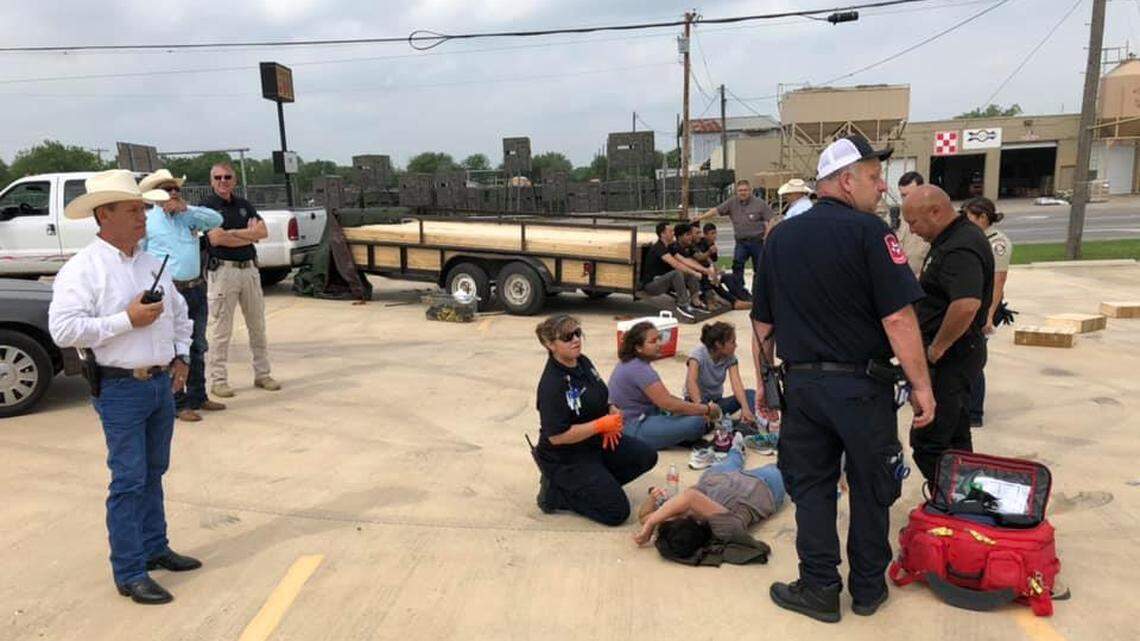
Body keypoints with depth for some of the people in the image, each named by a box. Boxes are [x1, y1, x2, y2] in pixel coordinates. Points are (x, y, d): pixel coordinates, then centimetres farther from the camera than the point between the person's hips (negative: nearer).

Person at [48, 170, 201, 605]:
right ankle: (129, 573, 7)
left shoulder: (151, 264, 11)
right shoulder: (83, 269, -11)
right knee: (129, 481, -3)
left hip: (162, 383, 7)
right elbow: (63, 329, -21)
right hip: (121, 389, -7)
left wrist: (181, 356, 11)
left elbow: (179, 313, 22)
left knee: (154, 473, 17)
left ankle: (154, 548, 31)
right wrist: (127, 319, -21)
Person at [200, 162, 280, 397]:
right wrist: (249, 234, -4)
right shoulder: (207, 206, -2)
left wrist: (233, 232, -10)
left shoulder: (243, 204, 14)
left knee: (257, 325, 10)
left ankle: (262, 374, 20)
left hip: (249, 268, 6)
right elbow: (216, 239, -15)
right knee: (221, 329, -1)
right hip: (222, 270, -5)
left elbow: (263, 231, 2)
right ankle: (218, 380, 7)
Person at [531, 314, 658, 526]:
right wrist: (602, 425, -25)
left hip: (596, 441, 9)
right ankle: (556, 492, 2)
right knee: (617, 511, -10)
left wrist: (611, 411, -5)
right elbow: (556, 436, -29)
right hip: (565, 458, -9)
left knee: (646, 456, 5)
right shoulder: (551, 385, -27)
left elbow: (598, 399, 18)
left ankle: (591, 483, 8)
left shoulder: (583, 362, 0)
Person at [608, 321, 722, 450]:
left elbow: (663, 397, 11)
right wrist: (707, 409, -15)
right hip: (634, 431, -11)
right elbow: (669, 404, -25)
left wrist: (699, 407, 2)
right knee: (696, 422, -16)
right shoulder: (639, 370, -22)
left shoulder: (632, 363, 9)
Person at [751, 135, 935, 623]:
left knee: (811, 487, 13)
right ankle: (868, 588, 27)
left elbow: (762, 323, 9)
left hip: (801, 383, 4)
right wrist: (921, 385, -9)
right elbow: (898, 317, -17)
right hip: (861, 386, -4)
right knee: (871, 488, 13)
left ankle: (820, 590, 19)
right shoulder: (868, 231, -11)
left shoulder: (780, 237, 5)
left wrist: (763, 381, 18)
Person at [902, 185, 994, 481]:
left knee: (927, 443, -6)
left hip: (949, 357, -11)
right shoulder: (958, 237, 12)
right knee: (955, 437, 19)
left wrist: (936, 348, -25)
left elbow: (967, 304, -37)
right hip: (957, 354, 11)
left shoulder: (960, 250, -22)